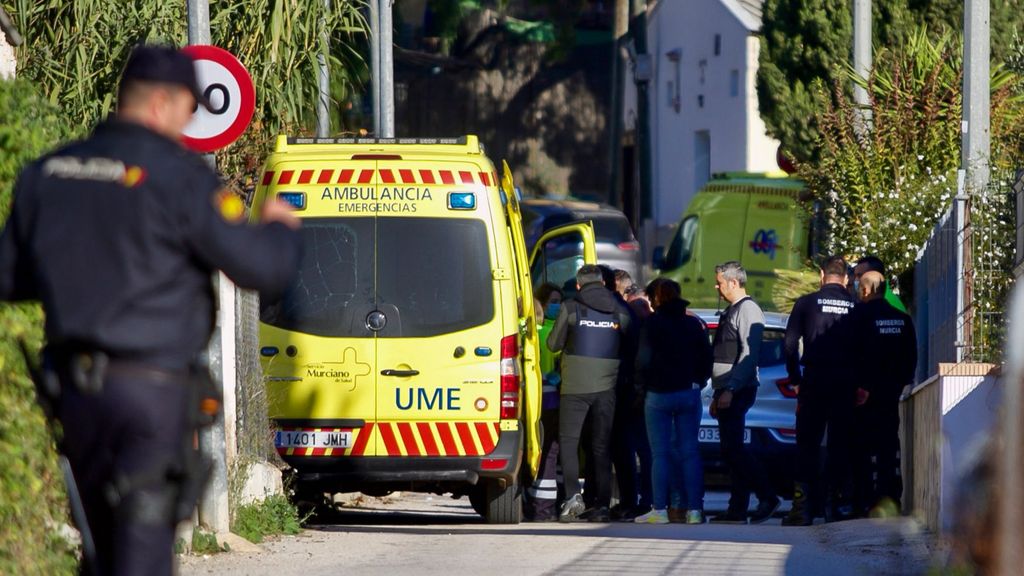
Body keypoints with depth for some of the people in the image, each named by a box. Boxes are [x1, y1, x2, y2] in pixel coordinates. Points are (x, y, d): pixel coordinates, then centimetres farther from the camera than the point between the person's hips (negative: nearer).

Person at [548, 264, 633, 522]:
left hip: (575, 385, -3)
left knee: (568, 440, 5)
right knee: (602, 445, 8)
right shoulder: (620, 312, 5)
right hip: (607, 385, 3)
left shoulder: (570, 308, -4)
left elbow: (554, 344, 3)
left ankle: (573, 495, -13)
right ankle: (602, 504, 4)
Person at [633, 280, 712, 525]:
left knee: (661, 453, -2)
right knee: (690, 451, 4)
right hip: (689, 394, 3)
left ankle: (660, 510, -6)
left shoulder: (653, 323, -7)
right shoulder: (694, 324, 6)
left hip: (659, 394, -3)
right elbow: (706, 356, 10)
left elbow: (644, 359, -9)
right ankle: (694, 509, 0)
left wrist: (641, 386, 3)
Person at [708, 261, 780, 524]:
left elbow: (749, 355, -18)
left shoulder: (747, 310, -9)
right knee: (731, 450, 7)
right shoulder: (730, 312, 21)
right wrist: (718, 394, 21)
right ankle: (737, 509, 6)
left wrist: (730, 390, -23)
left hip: (738, 390, -10)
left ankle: (767, 497, -13)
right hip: (727, 391, 10)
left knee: (733, 448, -15)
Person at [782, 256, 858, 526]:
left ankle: (803, 507, -5)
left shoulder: (806, 303, 0)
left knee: (808, 445, 2)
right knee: (841, 446, 7)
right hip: (847, 384, 1)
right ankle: (841, 505, 3)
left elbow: (790, 344, -2)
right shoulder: (856, 308, 3)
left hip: (814, 382, -1)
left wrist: (796, 379, 6)